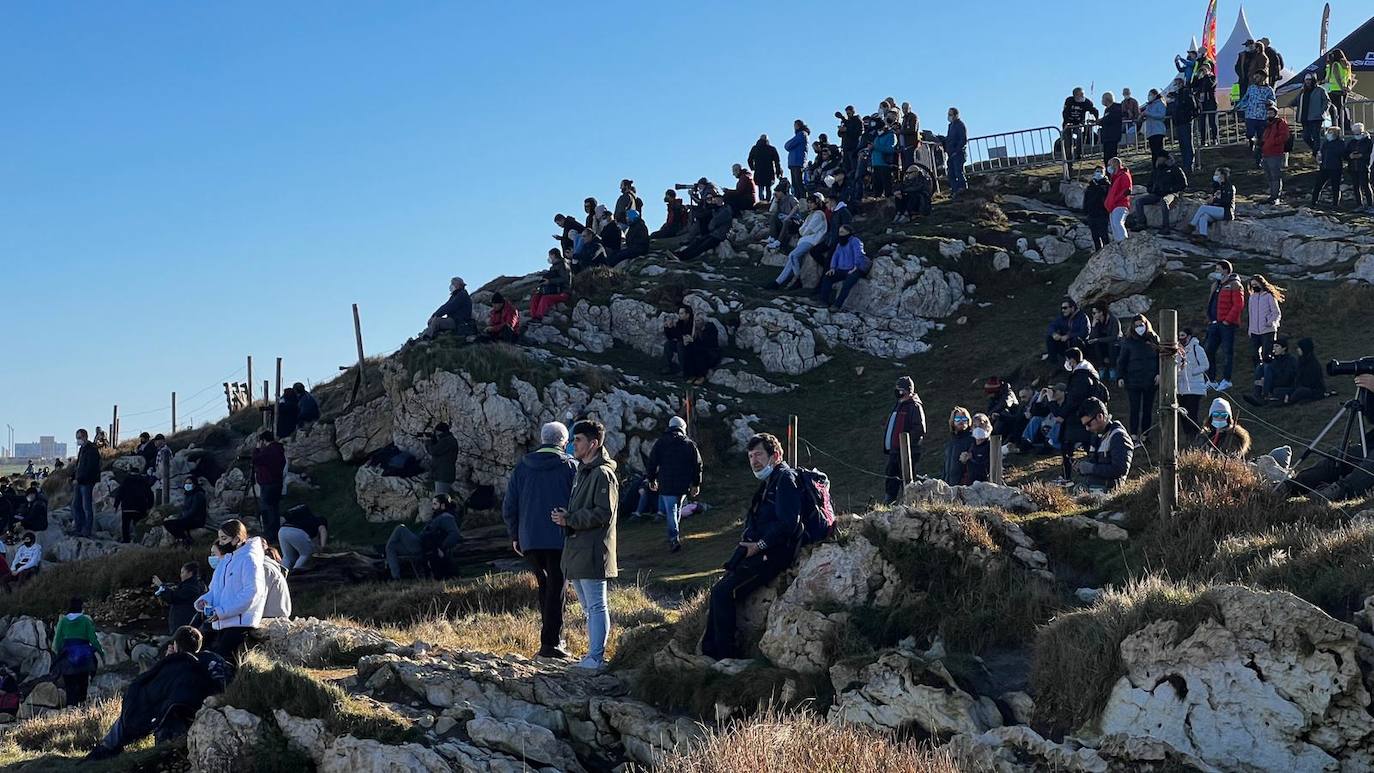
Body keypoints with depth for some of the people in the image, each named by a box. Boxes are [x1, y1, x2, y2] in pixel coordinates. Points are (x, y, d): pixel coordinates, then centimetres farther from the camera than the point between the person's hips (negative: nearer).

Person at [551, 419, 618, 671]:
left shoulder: (603, 474, -13)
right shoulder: (582, 471, 18)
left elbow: (603, 514, -20)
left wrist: (569, 519, -18)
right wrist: (564, 516, 5)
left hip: (593, 552, -10)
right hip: (577, 551, 10)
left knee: (596, 606, -6)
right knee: (588, 608, 15)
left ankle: (596, 657, -5)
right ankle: (594, 655, 21)